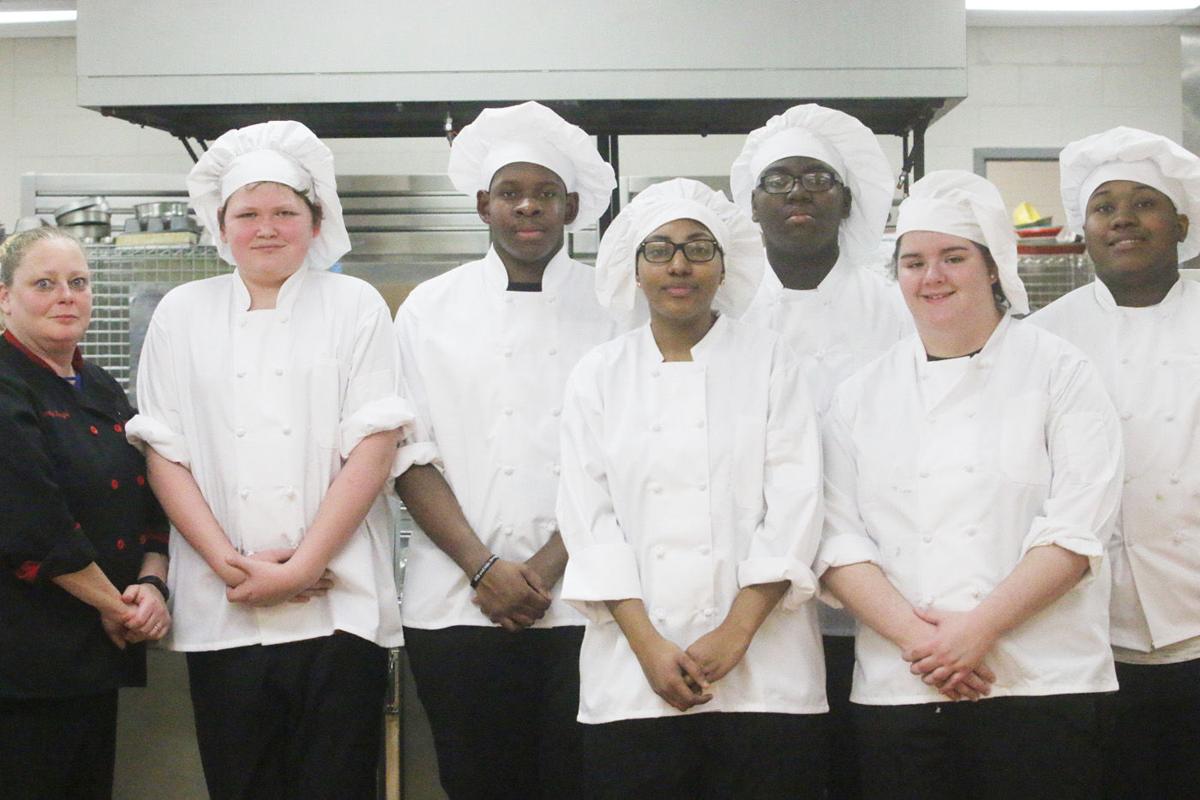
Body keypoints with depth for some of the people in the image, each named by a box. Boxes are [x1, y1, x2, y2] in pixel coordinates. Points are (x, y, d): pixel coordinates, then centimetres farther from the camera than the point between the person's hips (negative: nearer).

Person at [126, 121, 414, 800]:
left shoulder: (355, 306, 5)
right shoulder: (183, 315, 12)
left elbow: (374, 446, -3)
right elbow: (165, 452, 6)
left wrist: (301, 567, -10)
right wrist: (229, 561, -7)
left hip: (338, 608, -2)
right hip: (221, 615, 2)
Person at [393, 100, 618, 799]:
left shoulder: (615, 307, 4)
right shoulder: (431, 309, 8)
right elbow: (410, 457, 4)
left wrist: (546, 570, -8)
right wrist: (484, 567, -6)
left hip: (581, 604, -1)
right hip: (457, 606, 1)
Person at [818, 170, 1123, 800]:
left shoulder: (1059, 374, 3)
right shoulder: (862, 395, 10)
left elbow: (1076, 530, -6)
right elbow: (838, 538, 3)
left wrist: (977, 629, -14)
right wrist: (915, 636, -11)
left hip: (1040, 684, -2)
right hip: (897, 692, 2)